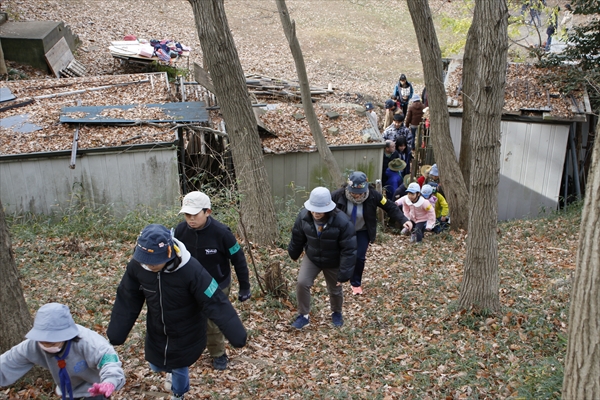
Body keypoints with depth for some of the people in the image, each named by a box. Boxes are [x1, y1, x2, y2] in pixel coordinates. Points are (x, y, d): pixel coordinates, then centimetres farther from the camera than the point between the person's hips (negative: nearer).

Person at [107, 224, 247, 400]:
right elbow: (126, 303, -8)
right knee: (156, 365, 24)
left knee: (179, 367, 16)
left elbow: (215, 303, -31)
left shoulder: (191, 270, -35)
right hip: (156, 332, 4)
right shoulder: (137, 266, -22)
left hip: (186, 335, -4)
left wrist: (237, 336, -30)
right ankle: (177, 374, 60)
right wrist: (115, 336, -1)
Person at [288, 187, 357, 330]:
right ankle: (303, 315, 12)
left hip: (333, 263, -2)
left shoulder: (342, 222, -34)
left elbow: (349, 250, -26)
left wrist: (344, 273, -24)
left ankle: (336, 313, 47)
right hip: (311, 258, 2)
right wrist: (294, 253, 14)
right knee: (302, 283, -11)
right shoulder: (304, 216, -22)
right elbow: (297, 237, -2)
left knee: (335, 290, 16)